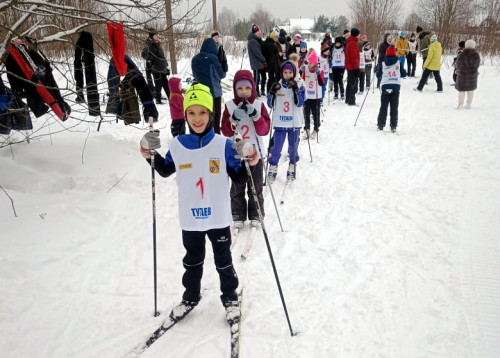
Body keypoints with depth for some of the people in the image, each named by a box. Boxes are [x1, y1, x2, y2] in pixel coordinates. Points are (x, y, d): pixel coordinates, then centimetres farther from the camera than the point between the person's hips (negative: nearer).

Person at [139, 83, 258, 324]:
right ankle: (190, 297, 41)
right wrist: (151, 154, -1)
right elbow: (165, 171, 13)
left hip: (218, 217, -2)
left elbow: (239, 178, -4)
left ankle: (230, 298, 35)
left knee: (223, 261, 15)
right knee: (192, 261, 21)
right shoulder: (177, 146, -4)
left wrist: (250, 162, -21)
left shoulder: (223, 145, -10)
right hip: (190, 218, 2)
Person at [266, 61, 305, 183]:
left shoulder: (299, 86, -1)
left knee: (293, 147, 9)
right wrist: (272, 92, -14)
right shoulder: (277, 86, 2)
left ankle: (292, 169, 23)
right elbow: (270, 104, 1)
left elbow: (300, 103, -12)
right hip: (279, 123, 0)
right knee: (276, 147, 3)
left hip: (295, 123, 0)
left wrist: (296, 90, -22)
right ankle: (273, 168, 17)